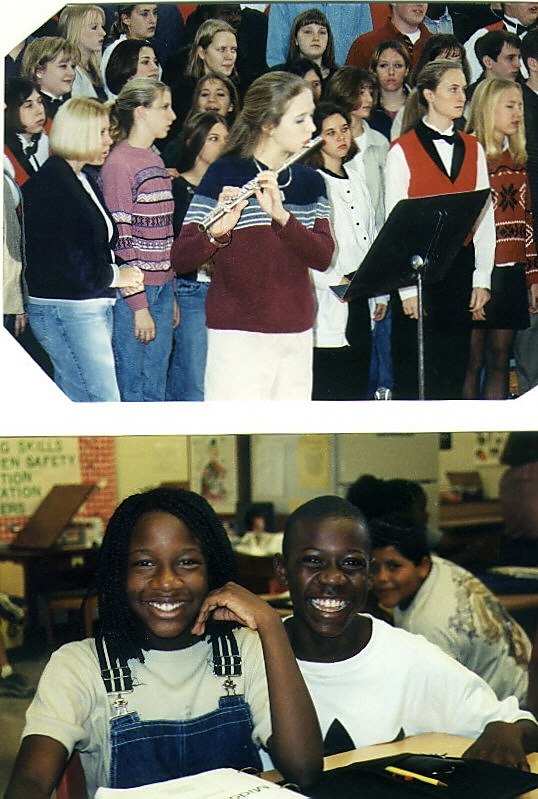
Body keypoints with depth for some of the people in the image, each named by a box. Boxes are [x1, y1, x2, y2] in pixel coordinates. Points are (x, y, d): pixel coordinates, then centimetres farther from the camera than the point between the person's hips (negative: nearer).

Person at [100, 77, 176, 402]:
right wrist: (139, 305, -16)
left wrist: (171, 294, 17)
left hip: (162, 288, 8)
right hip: (134, 290, -8)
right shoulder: (119, 164, -11)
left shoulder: (155, 160, 15)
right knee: (131, 390, -1)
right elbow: (120, 240, -14)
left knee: (156, 390, 10)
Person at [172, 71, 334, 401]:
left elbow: (323, 257, -4)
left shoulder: (311, 182, 11)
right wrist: (216, 234, -30)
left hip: (297, 336, 5)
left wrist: (282, 216, -20)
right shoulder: (225, 174, -4)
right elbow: (180, 259, -11)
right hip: (239, 334, -5)